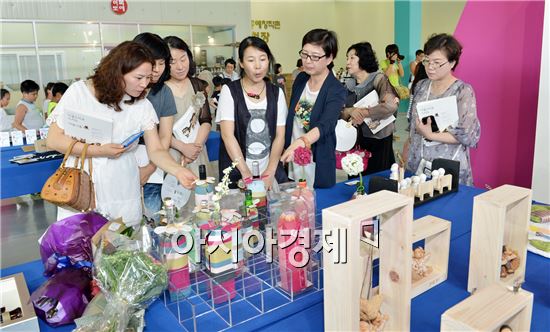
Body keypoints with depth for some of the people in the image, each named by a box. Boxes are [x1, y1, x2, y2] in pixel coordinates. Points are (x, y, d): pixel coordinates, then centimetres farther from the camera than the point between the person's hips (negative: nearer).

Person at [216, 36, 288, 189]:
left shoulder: (276, 93, 4)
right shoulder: (229, 91, -4)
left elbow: (280, 135, 0)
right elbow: (227, 135, -10)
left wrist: (270, 172, -11)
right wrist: (246, 173, -17)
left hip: (270, 172, 2)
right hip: (236, 173, -2)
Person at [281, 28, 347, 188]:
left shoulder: (336, 91, -16)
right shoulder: (300, 79, 2)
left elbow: (325, 125, -32)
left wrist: (301, 142, -49)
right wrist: (285, 149, 11)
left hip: (318, 165, -5)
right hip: (292, 158, 5)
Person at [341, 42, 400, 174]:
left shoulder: (378, 78, -10)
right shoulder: (349, 85, 6)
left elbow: (391, 105, -25)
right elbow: (339, 114, 2)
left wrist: (363, 113, -17)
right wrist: (350, 111, -19)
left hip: (378, 140, -5)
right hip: (355, 140, 5)